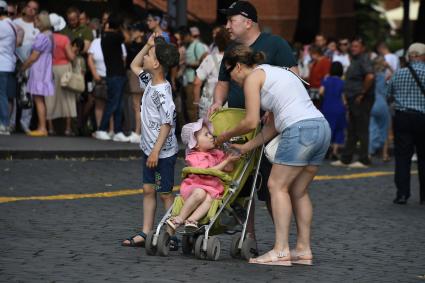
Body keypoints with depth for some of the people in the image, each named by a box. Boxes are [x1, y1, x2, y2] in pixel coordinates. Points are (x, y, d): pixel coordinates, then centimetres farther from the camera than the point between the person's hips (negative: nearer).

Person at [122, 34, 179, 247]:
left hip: (163, 152, -9)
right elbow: (134, 66, 23)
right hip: (149, 149, 9)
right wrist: (148, 45, 10)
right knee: (148, 190, 11)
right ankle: (145, 234, 15)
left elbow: (167, 123, -22)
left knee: (165, 193, -2)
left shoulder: (162, 91, -21)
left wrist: (156, 150, -22)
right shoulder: (150, 82, 6)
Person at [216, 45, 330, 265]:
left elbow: (251, 122, -3)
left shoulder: (252, 77, 2)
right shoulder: (275, 72, 29)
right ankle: (303, 249, 14)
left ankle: (281, 250, -7)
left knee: (277, 186, -2)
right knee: (298, 191, 14)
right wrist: (245, 147, 24)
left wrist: (226, 136, 13)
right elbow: (272, 126, 25)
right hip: (321, 127, 9)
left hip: (299, 130, -9)